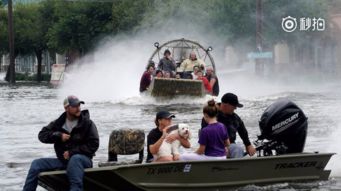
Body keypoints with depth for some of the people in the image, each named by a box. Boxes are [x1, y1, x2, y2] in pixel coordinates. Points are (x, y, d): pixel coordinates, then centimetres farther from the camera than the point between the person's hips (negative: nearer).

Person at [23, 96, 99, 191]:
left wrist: (72, 152, -15)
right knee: (36, 164, -9)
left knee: (75, 159, -40)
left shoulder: (88, 123, -2)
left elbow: (93, 145, -8)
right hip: (62, 160, 5)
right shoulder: (59, 123, 9)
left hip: (83, 159, -5)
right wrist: (59, 135, -13)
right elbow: (42, 135, 6)